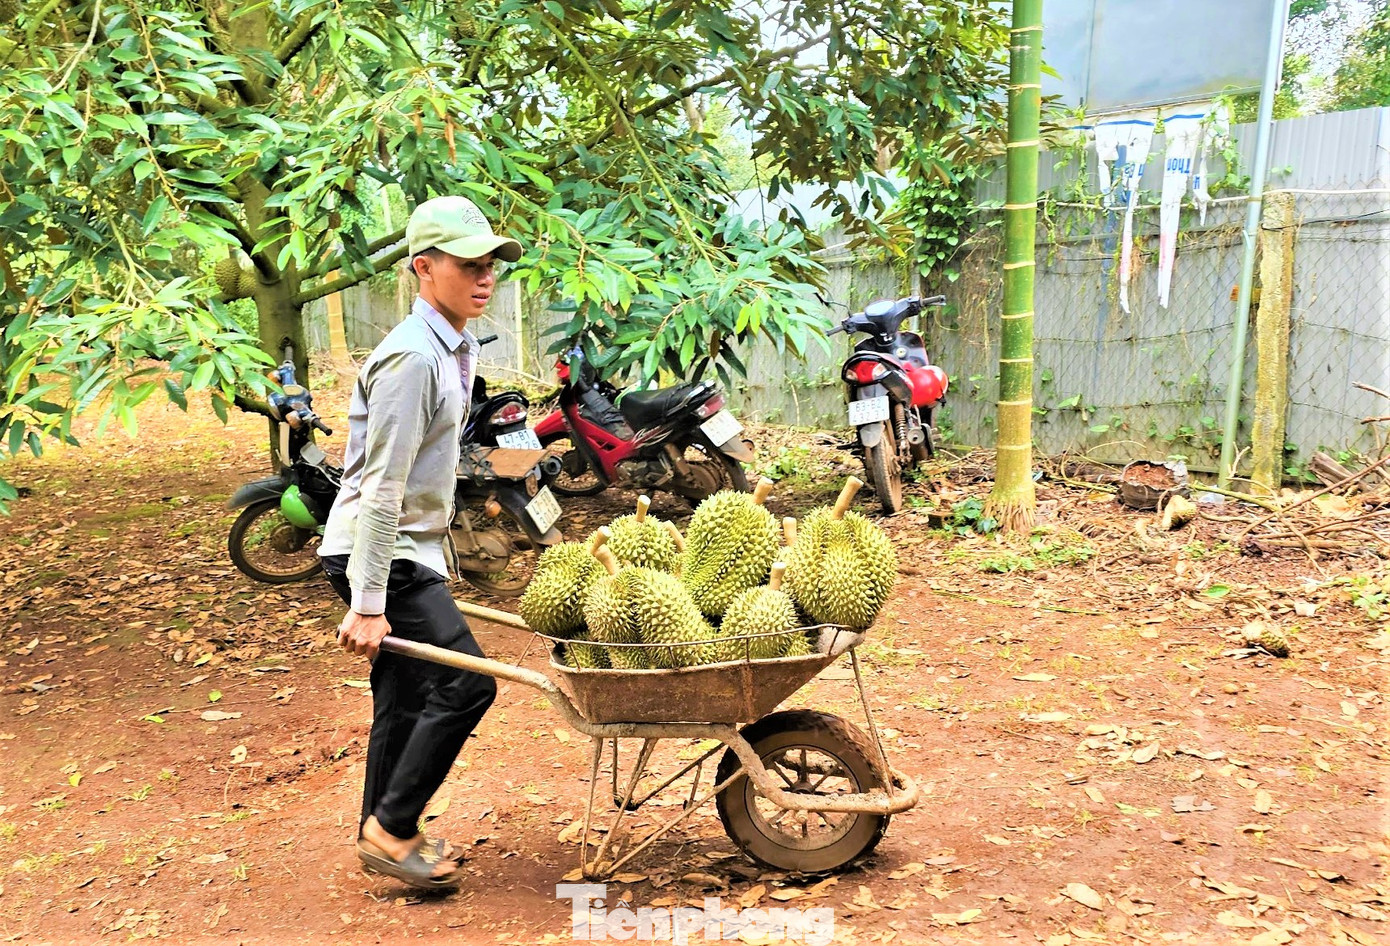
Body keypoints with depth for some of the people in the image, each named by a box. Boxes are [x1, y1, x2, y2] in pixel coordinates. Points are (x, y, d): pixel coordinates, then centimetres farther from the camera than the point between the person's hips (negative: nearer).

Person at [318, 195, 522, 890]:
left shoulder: (458, 348, 12)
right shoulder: (412, 357, -20)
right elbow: (380, 489, -23)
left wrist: (438, 564, 22)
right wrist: (368, 604, -24)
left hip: (411, 550, 10)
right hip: (377, 554, -10)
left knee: (406, 699, 14)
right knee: (465, 684, -11)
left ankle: (383, 838, 26)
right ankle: (391, 829, 1)